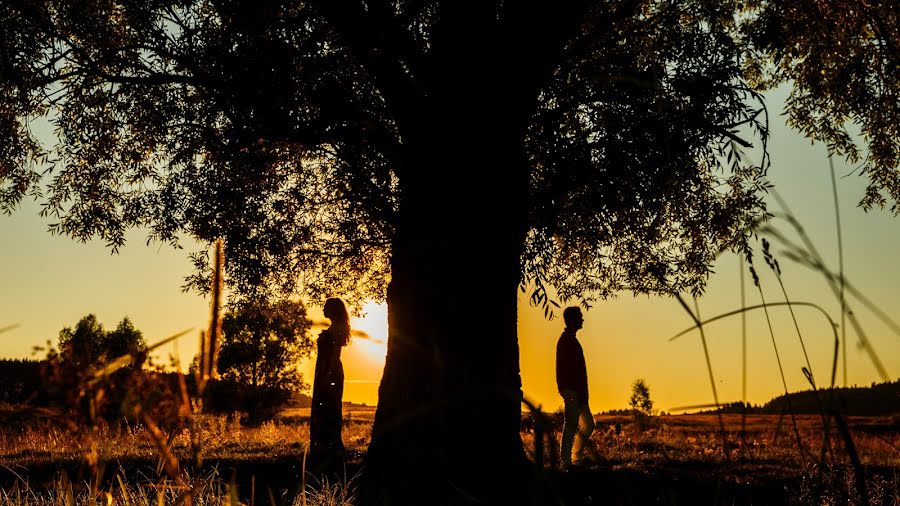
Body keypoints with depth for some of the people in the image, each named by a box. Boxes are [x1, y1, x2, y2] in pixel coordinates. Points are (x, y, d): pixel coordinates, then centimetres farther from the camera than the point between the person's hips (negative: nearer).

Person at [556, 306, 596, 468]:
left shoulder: (570, 340, 20)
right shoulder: (567, 341, -12)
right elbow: (571, 369, -19)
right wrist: (581, 393, -21)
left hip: (576, 391, 10)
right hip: (572, 391, -10)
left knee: (588, 424, 12)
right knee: (571, 425, -7)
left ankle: (577, 457, 17)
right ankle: (566, 460, -2)